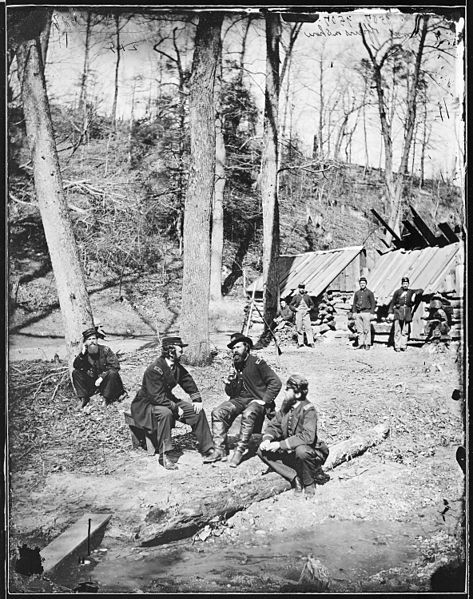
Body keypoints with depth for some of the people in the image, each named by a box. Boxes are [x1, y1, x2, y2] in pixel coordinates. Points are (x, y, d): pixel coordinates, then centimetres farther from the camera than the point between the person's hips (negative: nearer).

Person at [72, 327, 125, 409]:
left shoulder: (105, 350, -13)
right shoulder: (85, 353, -3)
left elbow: (115, 365, -20)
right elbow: (76, 366, -12)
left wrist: (102, 377, -25)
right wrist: (82, 353, -25)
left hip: (105, 380, -3)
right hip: (92, 381, 4)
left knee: (112, 373, -34)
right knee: (75, 373, -11)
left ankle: (106, 399, -20)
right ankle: (84, 398, -10)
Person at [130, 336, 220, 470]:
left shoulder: (177, 367, 0)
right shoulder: (154, 369, -26)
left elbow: (189, 383, 9)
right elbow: (157, 397, -29)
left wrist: (197, 399, -7)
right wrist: (176, 408, -27)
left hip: (168, 401, 8)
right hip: (146, 404, -8)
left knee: (197, 411, -6)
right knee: (165, 413, -40)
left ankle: (207, 450, -1)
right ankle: (164, 455, -31)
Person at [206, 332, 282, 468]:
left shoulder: (257, 363, -8)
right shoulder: (235, 366, 12)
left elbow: (276, 382, -12)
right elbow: (231, 393, 17)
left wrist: (264, 401, -15)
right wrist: (229, 383, -5)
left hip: (256, 400, -6)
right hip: (240, 399, 6)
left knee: (248, 415, -37)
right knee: (217, 412, -16)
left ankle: (239, 452, -27)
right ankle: (220, 450, -14)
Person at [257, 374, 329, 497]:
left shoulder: (308, 410, -21)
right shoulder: (286, 406, 1)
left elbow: (307, 437, -32)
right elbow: (273, 426, 8)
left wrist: (281, 444, -31)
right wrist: (267, 439, -15)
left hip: (309, 452, -7)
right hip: (289, 452, 7)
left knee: (301, 450, -40)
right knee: (262, 451, -8)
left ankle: (309, 482, -10)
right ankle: (294, 477, -6)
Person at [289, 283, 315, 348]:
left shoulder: (307, 296, 10)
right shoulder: (296, 297, 6)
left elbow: (312, 304, 18)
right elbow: (290, 305, 7)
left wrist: (310, 308, -1)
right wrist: (295, 309, -8)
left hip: (306, 313, 0)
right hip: (298, 313, 0)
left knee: (308, 328, -7)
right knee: (299, 328, 2)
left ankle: (310, 342, -6)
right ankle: (300, 343, 8)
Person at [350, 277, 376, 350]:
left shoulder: (369, 292, 1)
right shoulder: (357, 293, 13)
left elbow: (373, 303, 1)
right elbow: (354, 303, 17)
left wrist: (372, 313, -7)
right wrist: (354, 312, 7)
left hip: (366, 312, -4)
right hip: (358, 313, 4)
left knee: (367, 330, -4)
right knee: (359, 330, 4)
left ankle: (367, 344, 1)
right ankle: (361, 344, 8)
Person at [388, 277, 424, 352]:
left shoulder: (410, 292, 12)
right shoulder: (397, 292, 4)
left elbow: (421, 290, 11)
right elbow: (392, 303, 3)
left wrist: (415, 294, -8)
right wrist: (390, 312, -4)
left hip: (407, 313, 3)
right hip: (398, 312, -3)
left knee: (405, 331, 3)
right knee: (397, 331, -6)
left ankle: (403, 346, 8)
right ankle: (397, 346, -3)